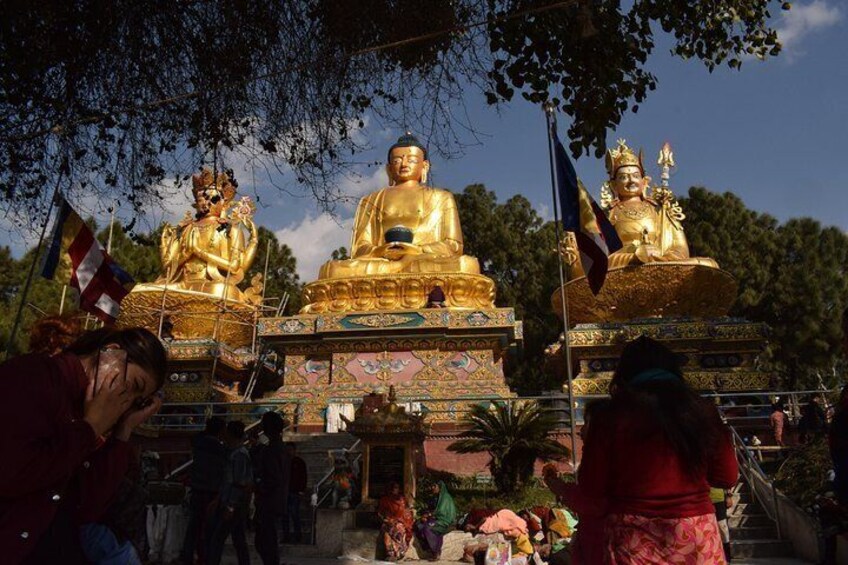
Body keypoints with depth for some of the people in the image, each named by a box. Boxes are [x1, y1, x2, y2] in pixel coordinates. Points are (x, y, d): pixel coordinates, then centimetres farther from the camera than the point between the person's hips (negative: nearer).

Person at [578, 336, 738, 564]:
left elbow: (592, 487, -7)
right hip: (696, 535, 4)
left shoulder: (613, 417, -10)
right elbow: (728, 477, 9)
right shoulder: (702, 411, 0)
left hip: (635, 540, -3)